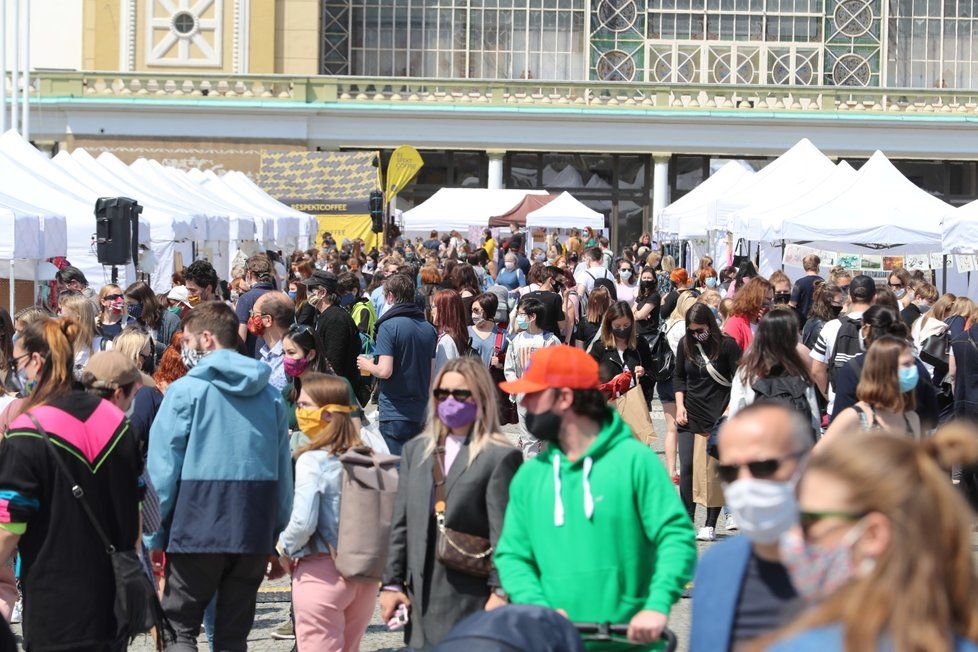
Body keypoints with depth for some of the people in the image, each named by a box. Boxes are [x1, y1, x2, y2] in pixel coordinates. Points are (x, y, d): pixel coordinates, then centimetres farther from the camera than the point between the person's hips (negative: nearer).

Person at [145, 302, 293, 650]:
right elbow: (284, 473, 12)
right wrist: (277, 541, 16)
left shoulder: (185, 391, -5)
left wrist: (154, 539, -1)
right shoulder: (270, 395, 11)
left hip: (198, 530, -5)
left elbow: (162, 469, -6)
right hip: (255, 533, 5)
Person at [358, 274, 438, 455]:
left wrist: (368, 366, 2)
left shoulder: (388, 326, -12)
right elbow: (431, 374, 13)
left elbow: (385, 371, -19)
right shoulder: (429, 328, 9)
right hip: (420, 413, 6)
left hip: (394, 413, -6)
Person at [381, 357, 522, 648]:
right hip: (423, 596, 6)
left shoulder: (500, 457, -6)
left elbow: (503, 531, -10)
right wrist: (392, 582, 10)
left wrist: (501, 592, -14)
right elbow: (401, 523, 14)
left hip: (471, 600, -6)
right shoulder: (415, 450, 15)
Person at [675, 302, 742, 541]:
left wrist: (731, 409, -12)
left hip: (719, 416, -4)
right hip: (690, 415, 4)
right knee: (687, 468, -3)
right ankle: (687, 521, 5)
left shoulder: (727, 345, -8)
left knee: (715, 470, -2)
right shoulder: (685, 345, 5)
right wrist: (680, 405, 5)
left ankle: (710, 525, 5)